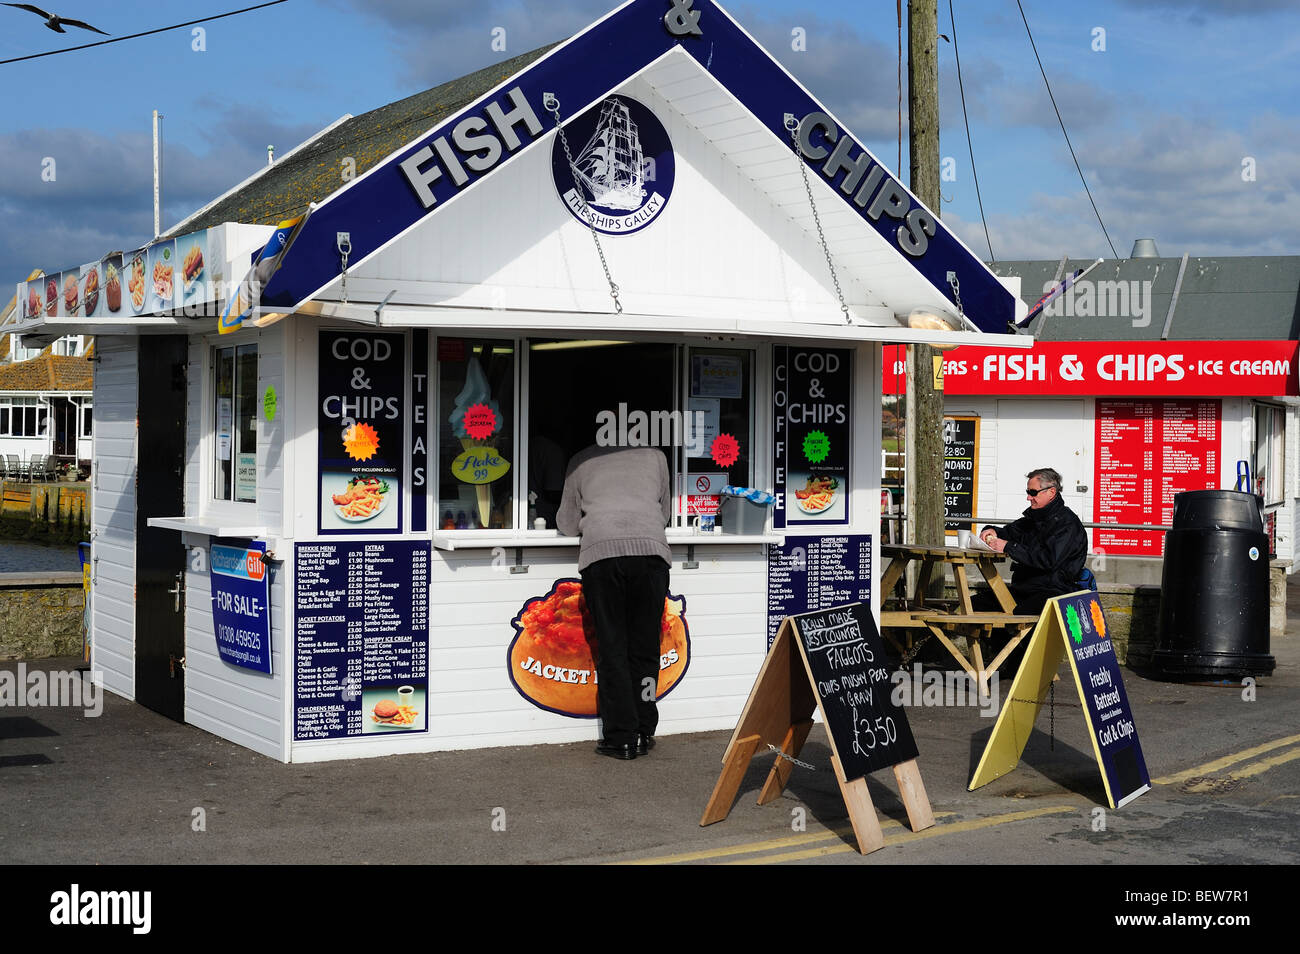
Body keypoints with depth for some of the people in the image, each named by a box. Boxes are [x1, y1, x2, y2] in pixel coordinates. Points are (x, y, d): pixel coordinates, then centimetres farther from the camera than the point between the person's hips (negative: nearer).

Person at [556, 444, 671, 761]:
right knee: (644, 648, 8)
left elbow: (567, 525, 29)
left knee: (611, 650, 2)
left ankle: (621, 738, 0)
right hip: (651, 550, 1)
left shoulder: (581, 461, 24)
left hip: (600, 553, -1)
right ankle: (643, 734, 9)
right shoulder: (655, 455, 25)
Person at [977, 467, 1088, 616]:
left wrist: (1008, 547, -21)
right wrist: (993, 531, 6)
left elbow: (1049, 560, -22)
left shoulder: (1067, 523, -9)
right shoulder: (1034, 517, 19)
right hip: (1023, 589, 8)